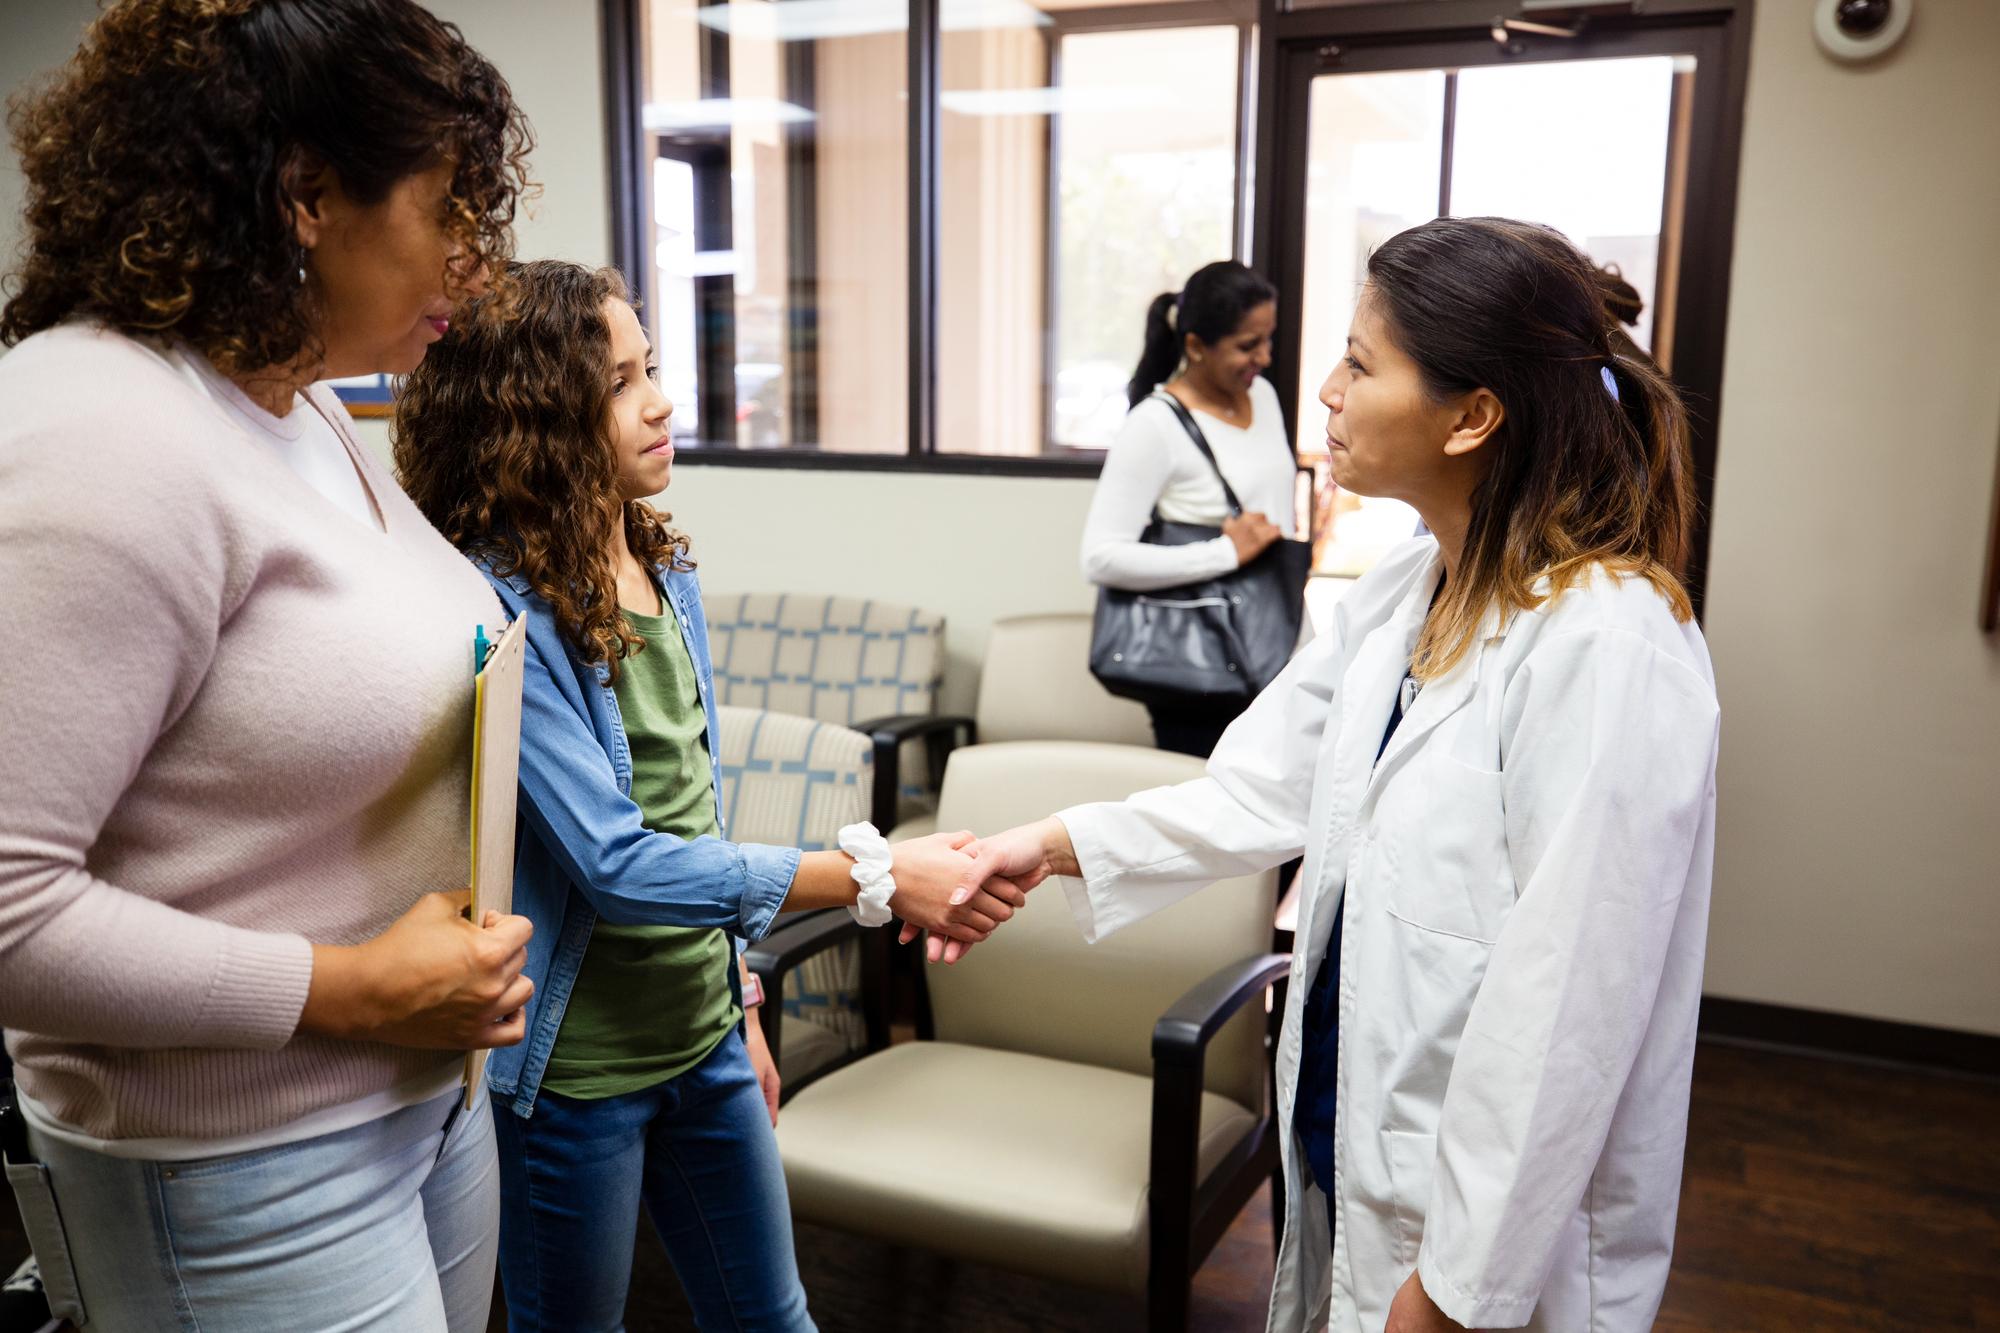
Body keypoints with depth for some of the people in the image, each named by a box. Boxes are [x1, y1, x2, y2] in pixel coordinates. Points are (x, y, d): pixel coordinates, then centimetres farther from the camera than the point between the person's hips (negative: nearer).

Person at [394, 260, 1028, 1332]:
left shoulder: (663, 570, 2)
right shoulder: (503, 607, -21)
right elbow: (616, 863, -25)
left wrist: (740, 1006, 14)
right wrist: (875, 876, -25)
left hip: (702, 1037, 7)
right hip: (574, 1071, -6)